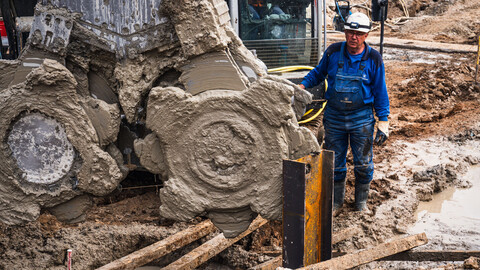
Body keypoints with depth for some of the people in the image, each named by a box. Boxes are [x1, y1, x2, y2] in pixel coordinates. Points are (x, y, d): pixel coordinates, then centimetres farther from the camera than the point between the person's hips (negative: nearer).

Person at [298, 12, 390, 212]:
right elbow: (318, 73, 14)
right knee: (334, 163, 10)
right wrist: (302, 85, -3)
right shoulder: (333, 52, -4)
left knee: (363, 163, 6)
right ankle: (336, 201, 28)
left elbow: (380, 92, 0)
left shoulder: (373, 59, -5)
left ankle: (361, 201, 27)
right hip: (334, 117, 1)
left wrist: (383, 121, -3)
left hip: (361, 118, -1)